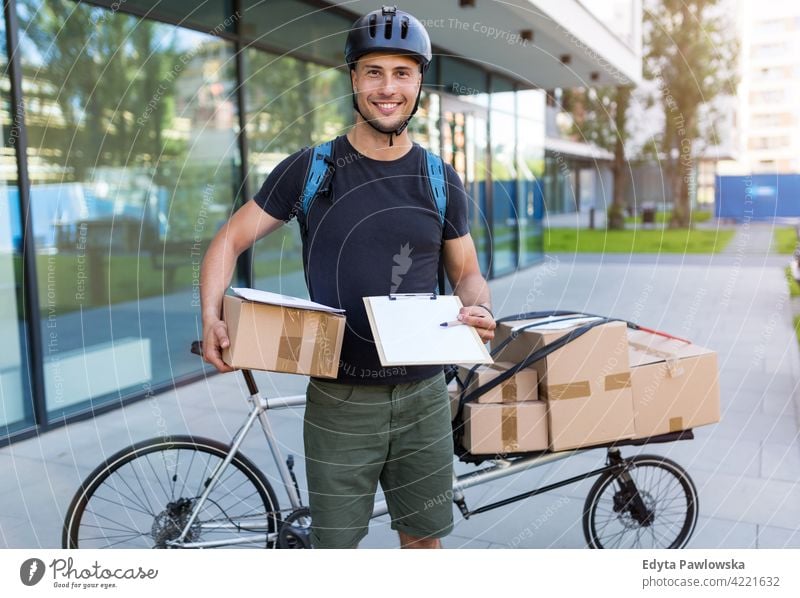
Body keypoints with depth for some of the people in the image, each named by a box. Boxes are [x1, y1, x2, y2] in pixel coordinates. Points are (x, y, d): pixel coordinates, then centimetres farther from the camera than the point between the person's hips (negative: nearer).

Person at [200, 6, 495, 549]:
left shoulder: (441, 181, 3)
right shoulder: (311, 169, -4)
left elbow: (467, 271, 10)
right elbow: (231, 241, 0)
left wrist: (480, 311, -12)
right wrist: (212, 318, -16)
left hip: (422, 395, 2)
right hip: (340, 399, -2)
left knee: (424, 536, 16)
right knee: (337, 541, 10)